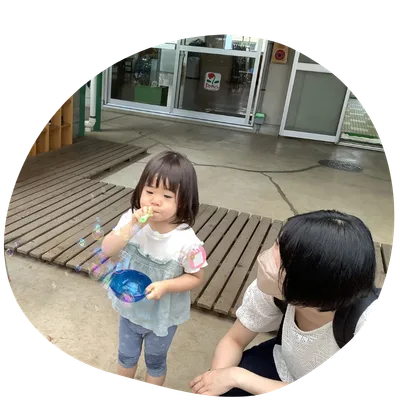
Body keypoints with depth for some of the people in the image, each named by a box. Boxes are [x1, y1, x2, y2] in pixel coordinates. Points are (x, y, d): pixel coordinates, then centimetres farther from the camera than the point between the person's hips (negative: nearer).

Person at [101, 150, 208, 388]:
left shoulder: (186, 241, -30)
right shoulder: (131, 220, -20)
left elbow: (196, 278, -17)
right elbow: (107, 251, -21)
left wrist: (166, 286, -32)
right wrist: (131, 228, -35)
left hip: (163, 316, -3)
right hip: (130, 308, 4)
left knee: (155, 361, 25)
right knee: (126, 355, 29)